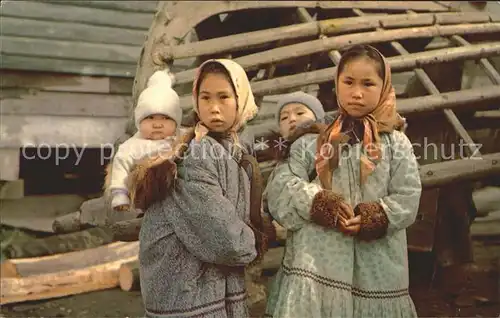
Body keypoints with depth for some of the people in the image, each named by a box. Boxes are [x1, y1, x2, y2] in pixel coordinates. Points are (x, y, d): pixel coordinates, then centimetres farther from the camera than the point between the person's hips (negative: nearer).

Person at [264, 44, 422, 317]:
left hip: (377, 264, 1)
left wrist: (372, 219, -18)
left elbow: (407, 198, -1)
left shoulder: (395, 142, 6)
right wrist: (319, 203, -17)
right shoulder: (315, 139, 6)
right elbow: (280, 187, -2)